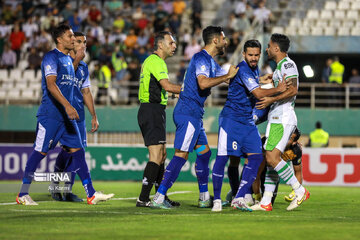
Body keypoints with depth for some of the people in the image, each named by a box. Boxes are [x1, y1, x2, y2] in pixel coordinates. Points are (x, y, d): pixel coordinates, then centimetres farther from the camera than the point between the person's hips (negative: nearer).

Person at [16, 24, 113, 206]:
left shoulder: (68, 59, 18)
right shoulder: (51, 57, -10)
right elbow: (51, 84, -22)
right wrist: (67, 105, -32)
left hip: (66, 115, 8)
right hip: (50, 114, -8)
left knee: (77, 150, 3)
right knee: (40, 151, -6)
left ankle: (91, 194, 2)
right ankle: (22, 194, 2)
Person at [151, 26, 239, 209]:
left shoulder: (210, 61, 19)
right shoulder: (202, 58, -12)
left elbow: (227, 78, 31)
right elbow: (203, 83, -28)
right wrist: (228, 76, -19)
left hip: (194, 114, 10)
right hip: (188, 113, -10)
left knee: (204, 151, 14)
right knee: (181, 155, -12)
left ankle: (204, 198, 21)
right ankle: (158, 198, -14)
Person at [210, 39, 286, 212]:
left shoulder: (254, 69, 13)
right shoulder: (243, 69, -16)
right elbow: (258, 94, -21)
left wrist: (263, 78, 25)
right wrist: (278, 89, -12)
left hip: (247, 120, 9)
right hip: (231, 118, -9)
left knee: (256, 157, -4)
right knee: (223, 157, -10)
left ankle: (239, 198, -2)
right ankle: (217, 199, 0)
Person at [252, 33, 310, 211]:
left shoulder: (287, 64, -9)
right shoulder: (280, 66, 22)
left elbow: (293, 90, -20)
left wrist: (272, 99, -25)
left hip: (283, 119, -10)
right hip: (276, 119, 10)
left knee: (272, 158, -17)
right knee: (269, 159, 6)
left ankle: (300, 191, -9)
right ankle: (266, 202, 5)